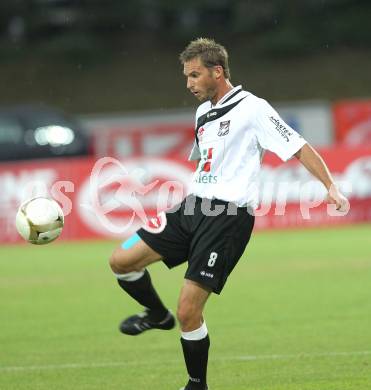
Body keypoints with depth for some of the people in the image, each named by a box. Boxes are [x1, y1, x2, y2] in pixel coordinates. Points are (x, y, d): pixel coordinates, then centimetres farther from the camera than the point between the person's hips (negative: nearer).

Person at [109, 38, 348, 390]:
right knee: (121, 261, 0)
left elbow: (298, 148, -10)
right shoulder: (203, 112, 17)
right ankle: (157, 315, 27)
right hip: (193, 206, 8)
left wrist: (330, 187, -21)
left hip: (228, 216, -8)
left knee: (188, 311, -12)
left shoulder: (252, 109, -8)